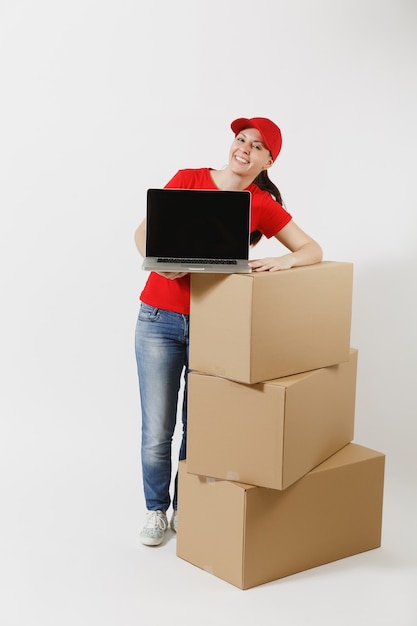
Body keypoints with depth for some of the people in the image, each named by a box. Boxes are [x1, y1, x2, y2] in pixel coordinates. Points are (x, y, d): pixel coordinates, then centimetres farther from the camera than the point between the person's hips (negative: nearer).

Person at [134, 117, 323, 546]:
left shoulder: (263, 205, 1)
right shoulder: (188, 179, 1)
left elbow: (313, 250, -1)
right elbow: (143, 233, 2)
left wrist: (284, 260, -22)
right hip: (160, 318, 0)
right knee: (156, 430, 2)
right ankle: (155, 509, 24)